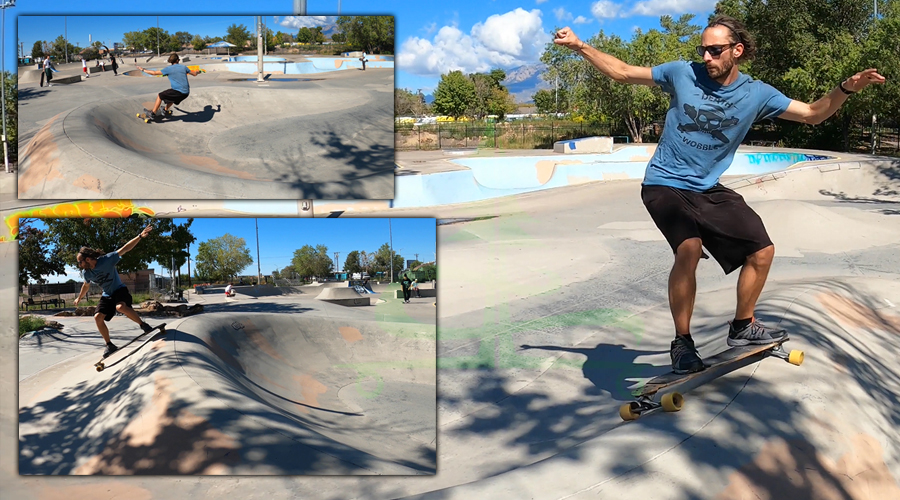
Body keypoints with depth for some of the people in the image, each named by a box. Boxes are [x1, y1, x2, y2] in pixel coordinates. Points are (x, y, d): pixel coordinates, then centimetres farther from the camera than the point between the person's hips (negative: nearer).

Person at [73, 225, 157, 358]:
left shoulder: (107, 260, -21)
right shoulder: (86, 273, -5)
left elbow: (125, 249, -23)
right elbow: (86, 286, 18)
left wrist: (140, 236, -32)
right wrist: (79, 299, 32)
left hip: (119, 290, -6)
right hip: (107, 296, 6)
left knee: (120, 307, -36)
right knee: (98, 317, -12)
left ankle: (143, 325, -19)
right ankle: (110, 345, 3)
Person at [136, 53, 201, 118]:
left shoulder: (169, 69, -4)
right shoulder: (183, 67, 9)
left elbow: (154, 72, -2)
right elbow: (194, 74, 20)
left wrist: (143, 70, 12)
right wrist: (197, 72, 44)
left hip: (178, 92, -6)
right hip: (186, 93, 6)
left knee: (160, 96, 10)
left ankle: (153, 113, 8)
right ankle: (165, 110, 49)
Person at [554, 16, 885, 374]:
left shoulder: (756, 94, -3)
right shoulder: (683, 74, -9)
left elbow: (813, 114, 3)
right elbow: (621, 72, -2)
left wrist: (845, 89, -14)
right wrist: (578, 46, -9)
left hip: (708, 190, 5)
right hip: (665, 185, -5)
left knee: (762, 251, 5)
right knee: (690, 249, -30)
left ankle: (742, 327, 28)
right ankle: (682, 342, -13)